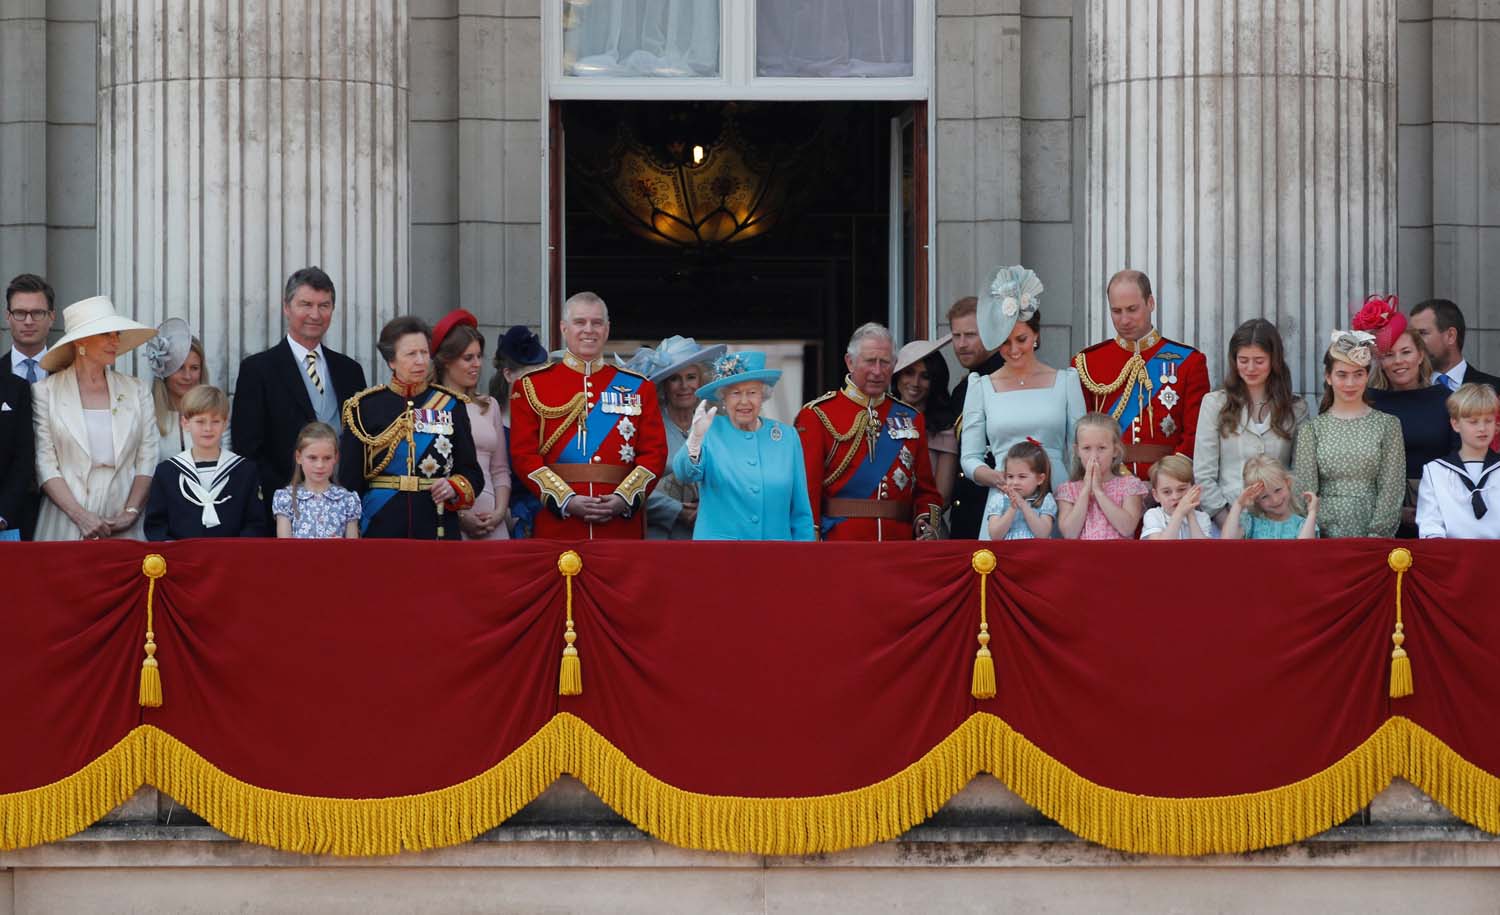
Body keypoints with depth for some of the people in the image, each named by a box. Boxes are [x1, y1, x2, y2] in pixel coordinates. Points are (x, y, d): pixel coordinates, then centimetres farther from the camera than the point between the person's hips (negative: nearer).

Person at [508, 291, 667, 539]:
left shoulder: (639, 387, 12)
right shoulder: (532, 386, 7)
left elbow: (654, 453, 6)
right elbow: (524, 455, 0)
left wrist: (624, 499, -11)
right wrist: (566, 500, -13)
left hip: (622, 525, 1)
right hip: (558, 526, -1)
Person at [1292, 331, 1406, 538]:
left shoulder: (1387, 424, 7)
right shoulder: (1312, 428, 8)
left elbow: (1392, 488, 2)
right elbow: (1305, 488, 4)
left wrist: (1376, 535, -7)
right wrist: (1318, 534, -8)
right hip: (1325, 533, 0)